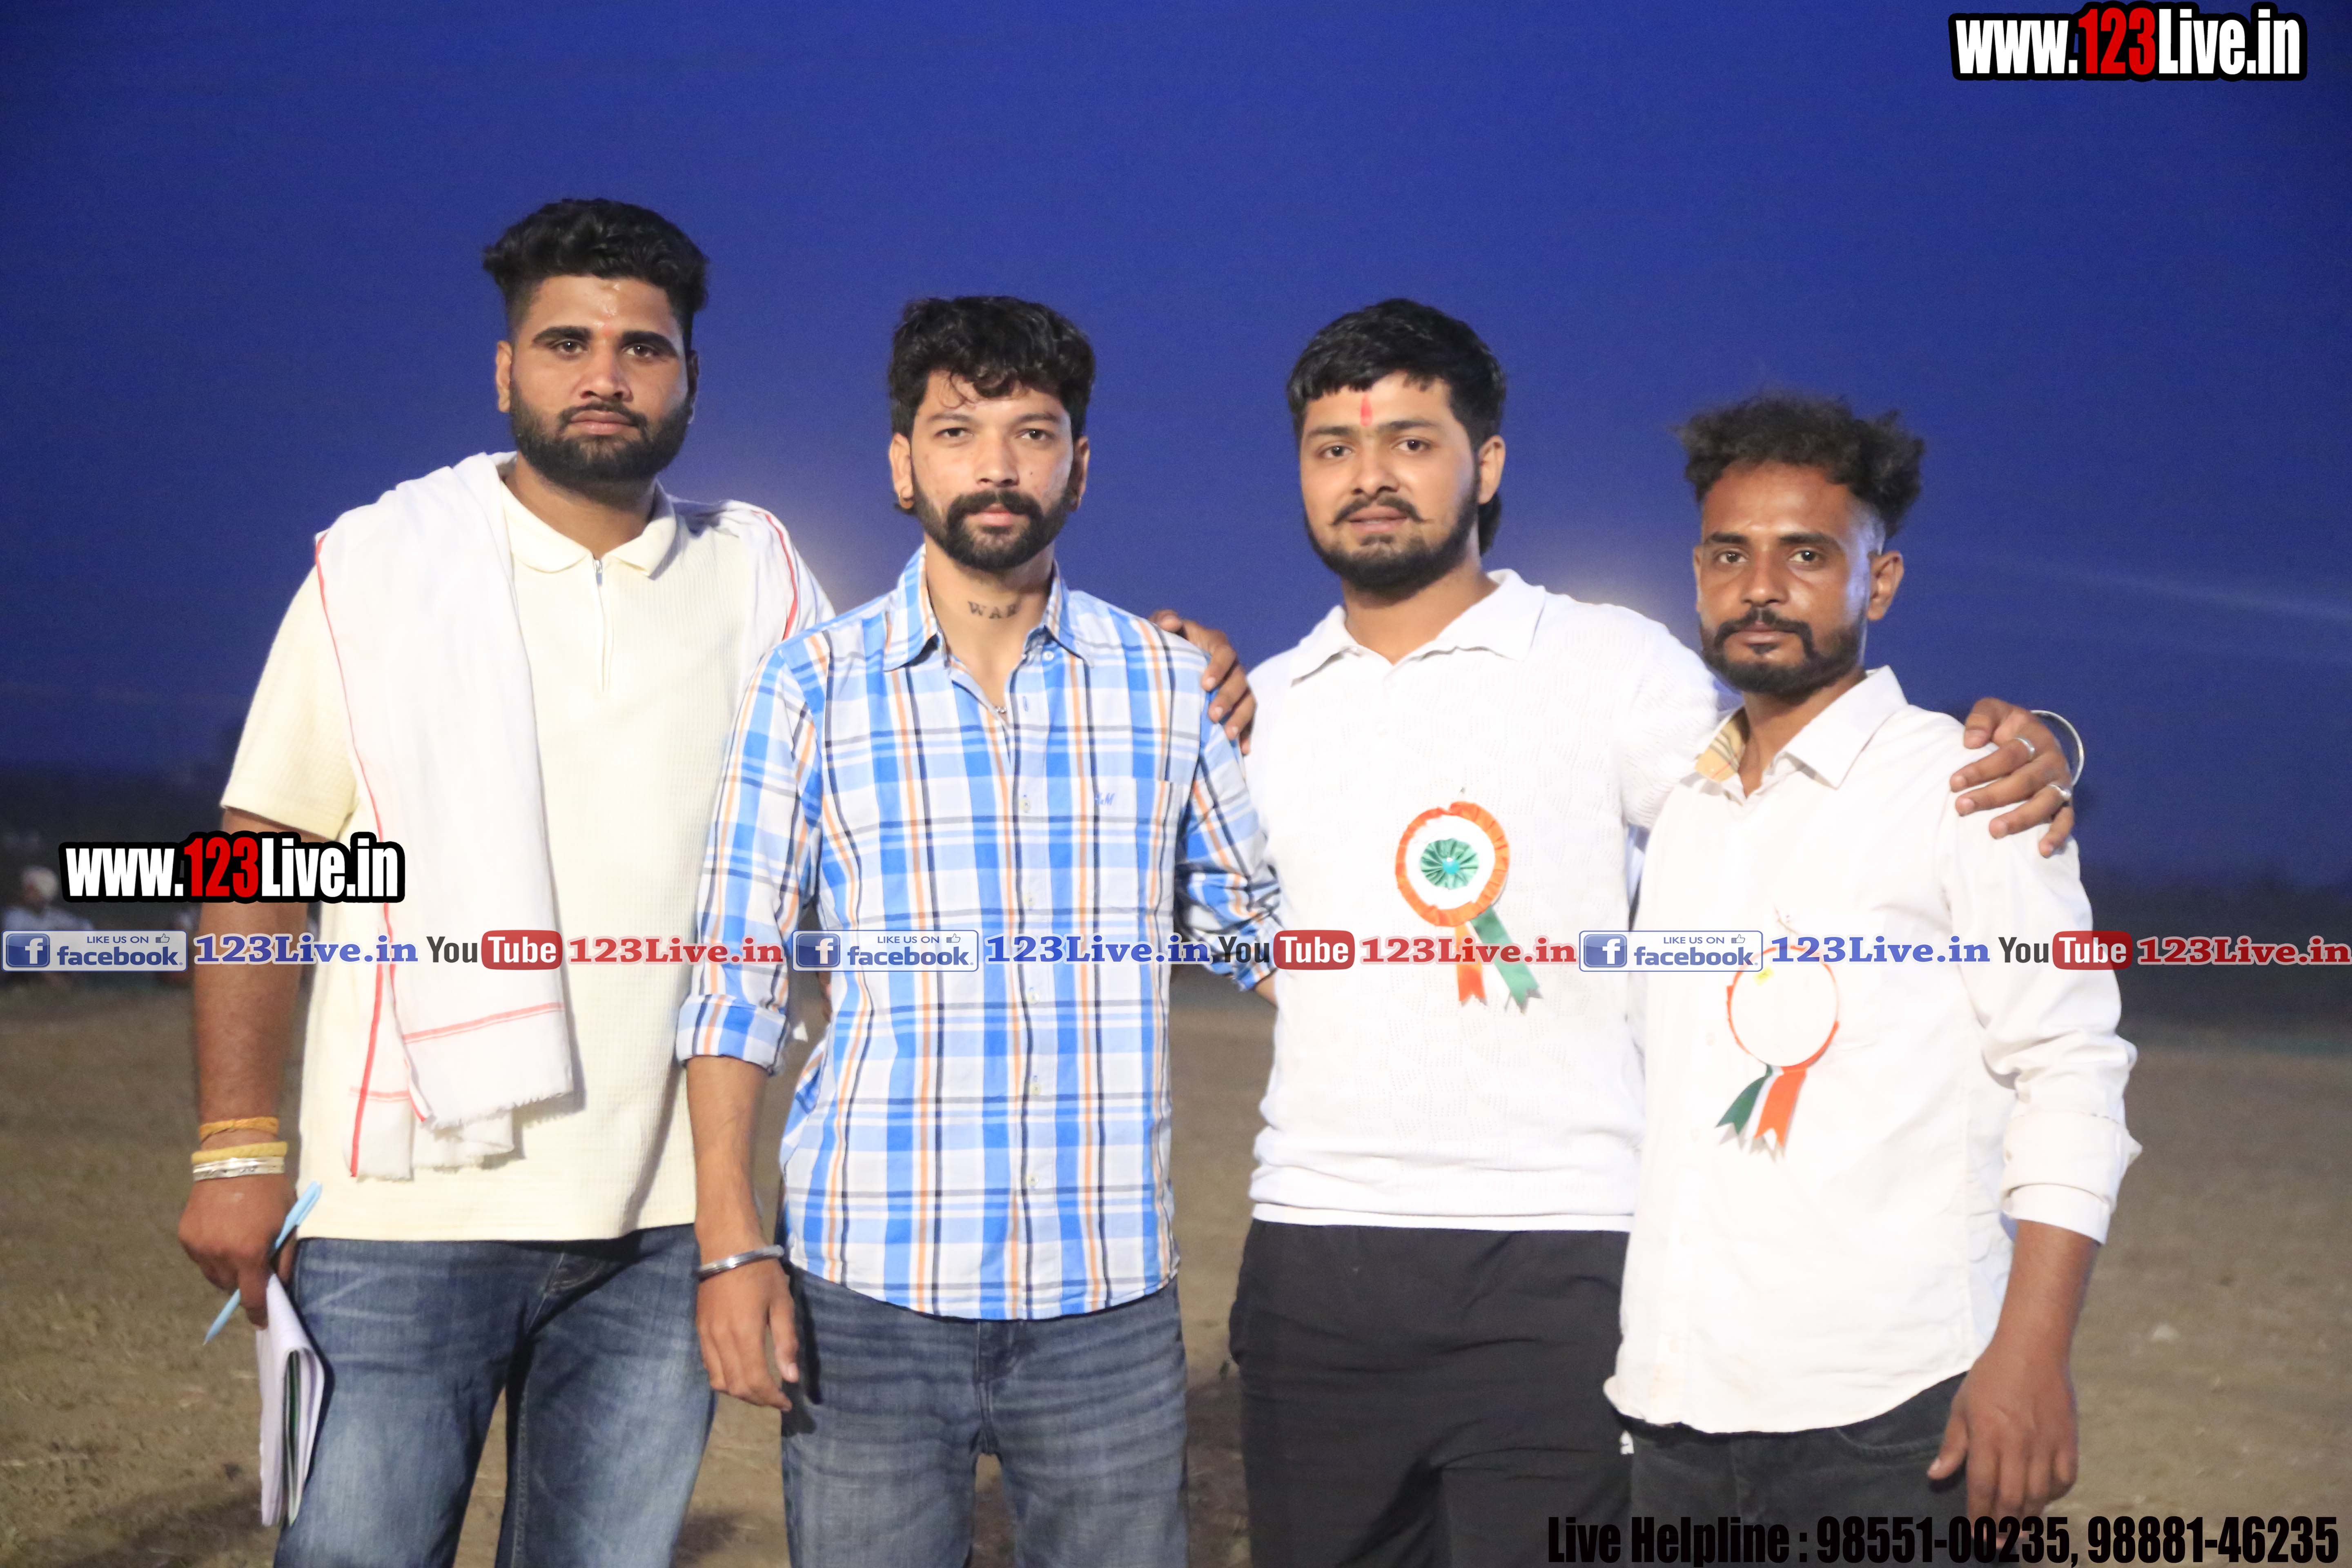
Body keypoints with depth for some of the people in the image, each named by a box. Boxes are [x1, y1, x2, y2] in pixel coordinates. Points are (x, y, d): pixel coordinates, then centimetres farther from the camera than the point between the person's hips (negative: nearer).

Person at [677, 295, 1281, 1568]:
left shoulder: (1167, 683, 5)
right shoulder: (814, 684, 2)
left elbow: (1269, 927, 12)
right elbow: (733, 980, 1)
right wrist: (732, 1246, -7)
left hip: (1110, 1298, 1)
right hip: (865, 1288, -1)